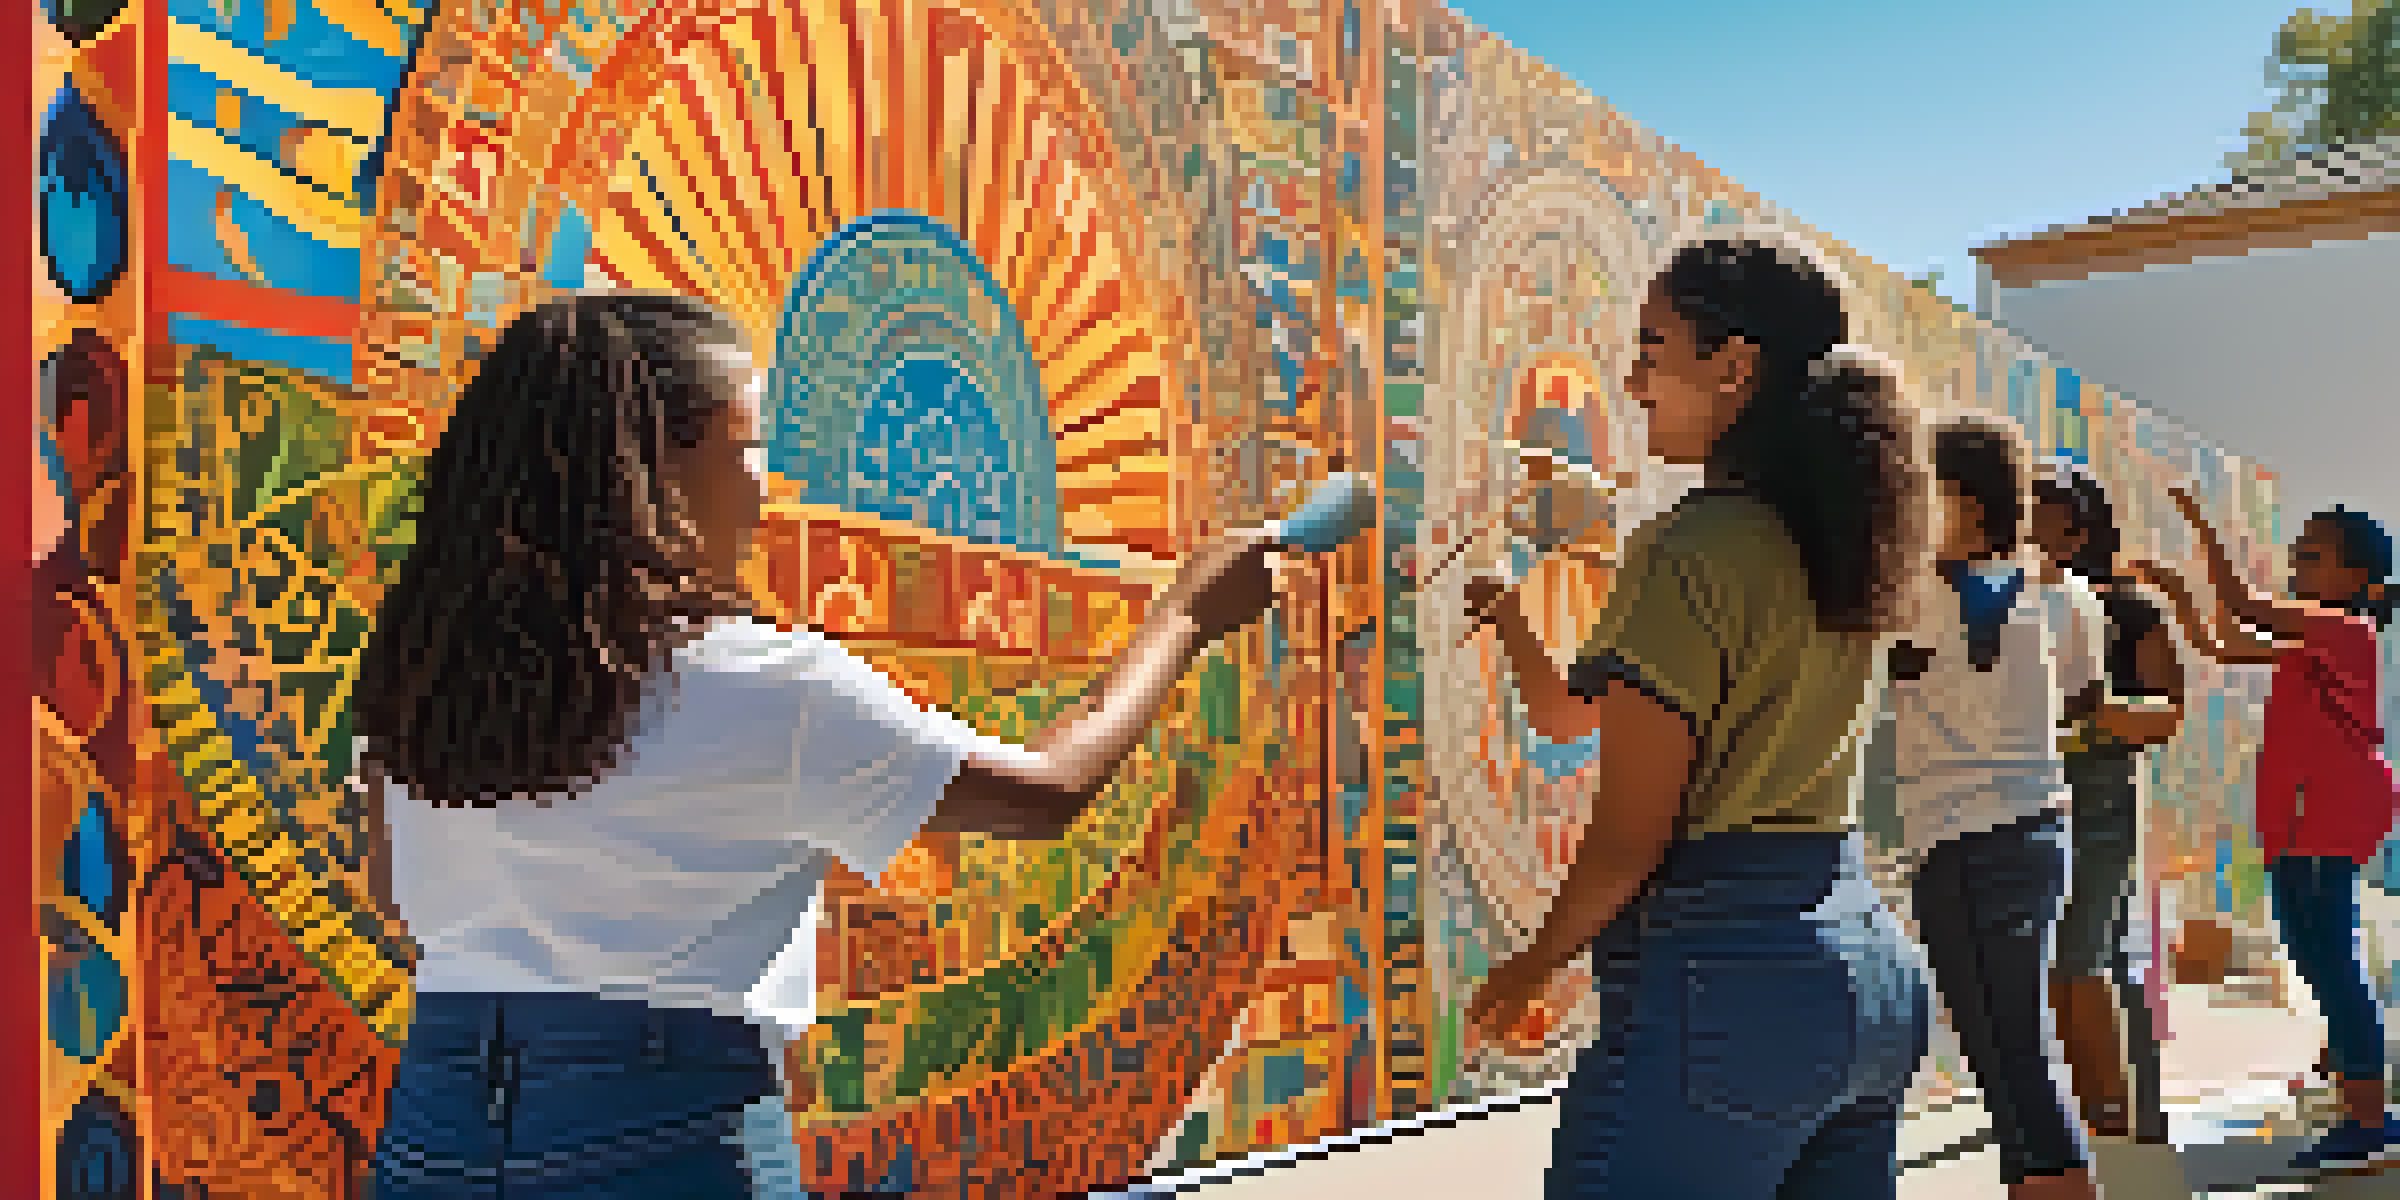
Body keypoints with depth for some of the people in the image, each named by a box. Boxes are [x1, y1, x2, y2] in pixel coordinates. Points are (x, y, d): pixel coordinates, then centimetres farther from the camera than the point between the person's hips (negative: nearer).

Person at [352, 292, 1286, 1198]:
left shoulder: (423, 670, -1)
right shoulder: (762, 688, -16)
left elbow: (401, 894, 13)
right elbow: (1051, 791, -8)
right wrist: (1189, 612, 4)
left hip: (430, 1120, 5)